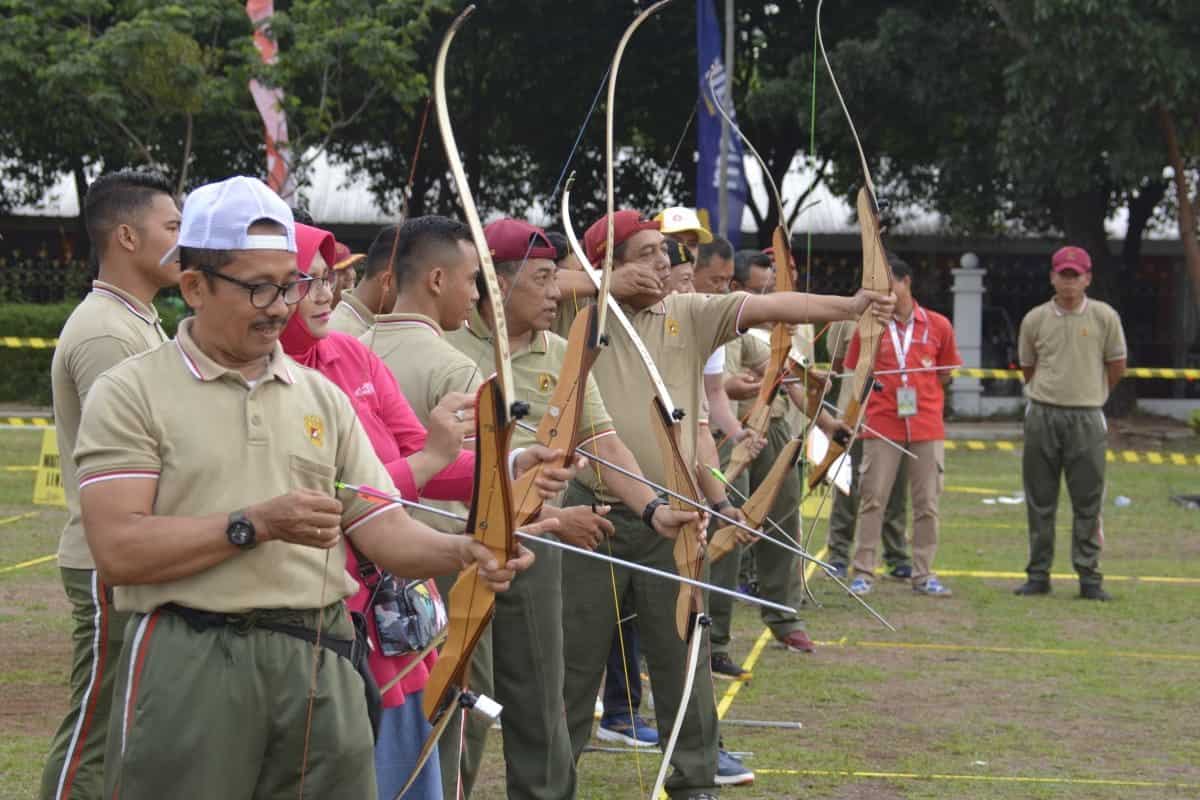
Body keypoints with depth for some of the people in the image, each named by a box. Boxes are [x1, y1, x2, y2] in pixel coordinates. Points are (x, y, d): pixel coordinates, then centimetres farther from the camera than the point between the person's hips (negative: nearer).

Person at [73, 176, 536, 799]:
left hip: (322, 666, 4)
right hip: (190, 666, -4)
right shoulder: (131, 393, -1)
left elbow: (383, 531, 10)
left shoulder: (323, 397, 15)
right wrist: (254, 525, -16)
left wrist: (461, 551, -11)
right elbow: (117, 549, -11)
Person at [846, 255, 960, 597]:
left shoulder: (938, 326, 6)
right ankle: (863, 573, 4)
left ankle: (923, 575, 12)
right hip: (881, 424, -1)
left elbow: (947, 373, 16)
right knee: (873, 499, -1)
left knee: (927, 502, 4)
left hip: (927, 425, 1)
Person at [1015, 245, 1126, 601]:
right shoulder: (1035, 319, 5)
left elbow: (1117, 366, 10)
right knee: (1040, 501, 5)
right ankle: (1038, 575, 11)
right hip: (1042, 416, 1)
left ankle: (1089, 576, 4)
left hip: (1087, 418, -1)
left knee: (1088, 501, 0)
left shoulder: (1105, 317, 1)